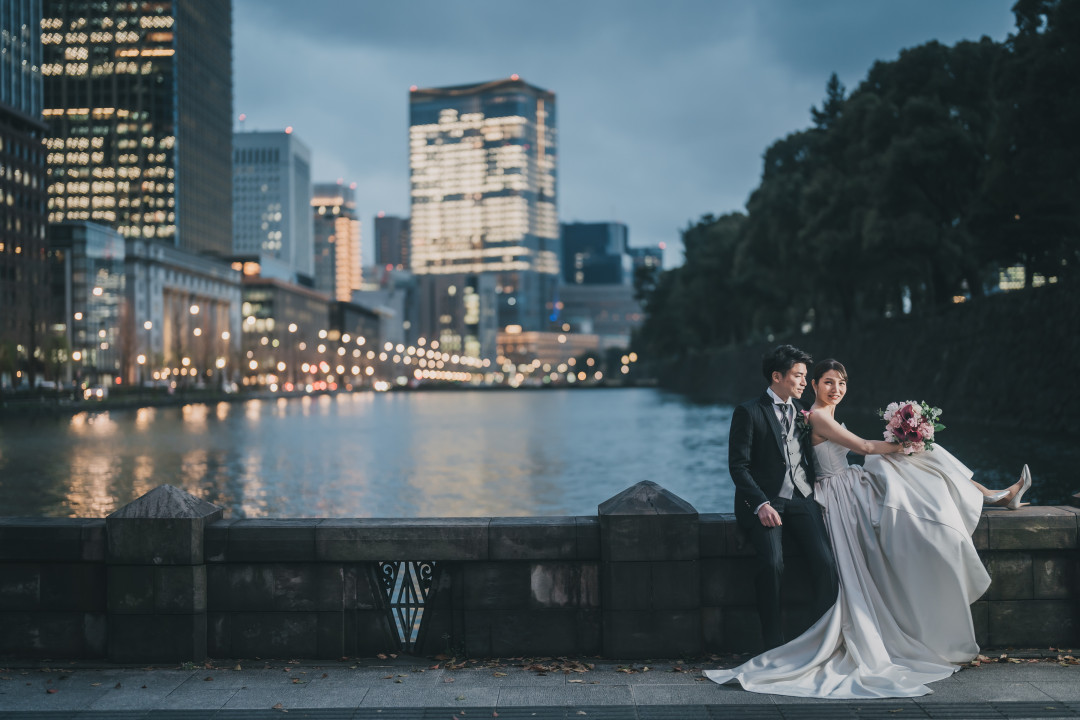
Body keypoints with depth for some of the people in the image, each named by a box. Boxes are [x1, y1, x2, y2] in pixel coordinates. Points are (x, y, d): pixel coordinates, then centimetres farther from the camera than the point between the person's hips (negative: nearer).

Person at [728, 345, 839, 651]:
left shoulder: (802, 412, 19)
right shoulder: (749, 412, 0)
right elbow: (738, 465, -6)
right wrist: (761, 504, -17)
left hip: (801, 500, 5)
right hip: (763, 503, -5)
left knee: (826, 562, -20)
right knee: (772, 563, -29)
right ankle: (774, 645, -17)